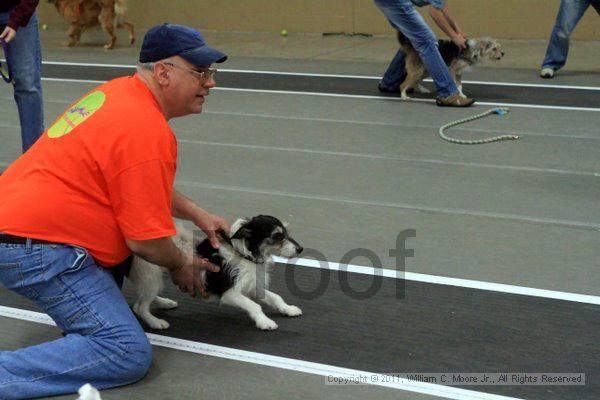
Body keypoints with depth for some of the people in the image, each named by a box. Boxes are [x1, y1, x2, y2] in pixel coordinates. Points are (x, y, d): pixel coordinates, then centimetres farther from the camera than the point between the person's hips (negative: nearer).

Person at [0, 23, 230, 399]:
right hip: (41, 249, -11)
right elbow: (146, 241, -17)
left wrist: (198, 214, 19)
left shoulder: (121, 92, 10)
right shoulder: (147, 131, -20)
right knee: (129, 354, -16)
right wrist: (181, 265, 4)